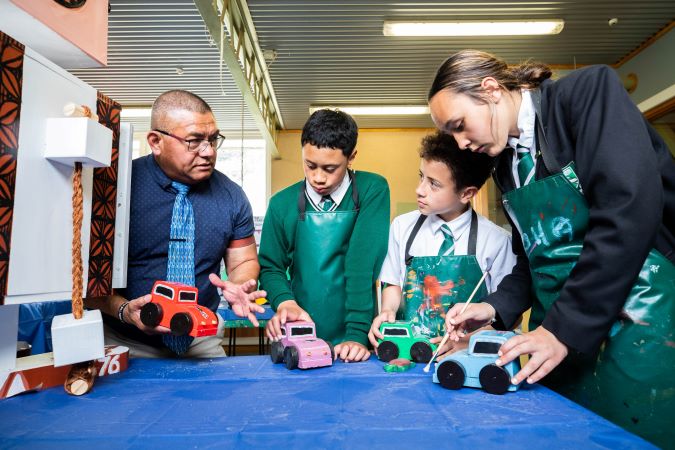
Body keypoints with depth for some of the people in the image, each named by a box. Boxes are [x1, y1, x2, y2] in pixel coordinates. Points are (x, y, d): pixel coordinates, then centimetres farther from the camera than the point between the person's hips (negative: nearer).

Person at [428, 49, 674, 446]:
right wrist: (497, 308, 0)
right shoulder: (506, 164, 11)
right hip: (564, 342, 6)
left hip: (643, 330, -6)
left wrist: (565, 328, -19)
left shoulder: (590, 90, -9)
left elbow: (629, 209, -20)